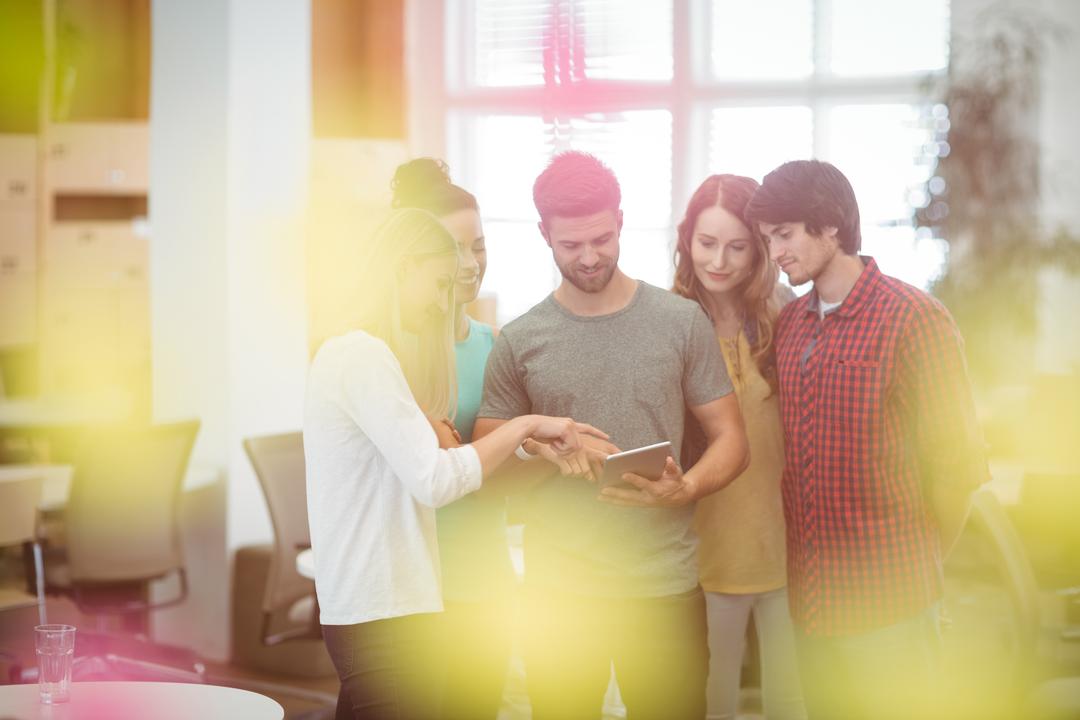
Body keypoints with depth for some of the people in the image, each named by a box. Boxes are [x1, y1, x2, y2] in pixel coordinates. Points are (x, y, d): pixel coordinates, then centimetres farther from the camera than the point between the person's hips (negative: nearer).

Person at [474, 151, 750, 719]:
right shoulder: (519, 342, 3)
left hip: (666, 587, 0)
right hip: (558, 589, 0)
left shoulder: (682, 322, 2)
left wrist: (684, 489, -16)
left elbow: (729, 439, 5)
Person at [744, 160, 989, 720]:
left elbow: (955, 456, -8)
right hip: (809, 592, 6)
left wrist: (921, 557, 0)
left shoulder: (915, 318, -11)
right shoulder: (789, 324, 9)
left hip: (886, 600, -6)